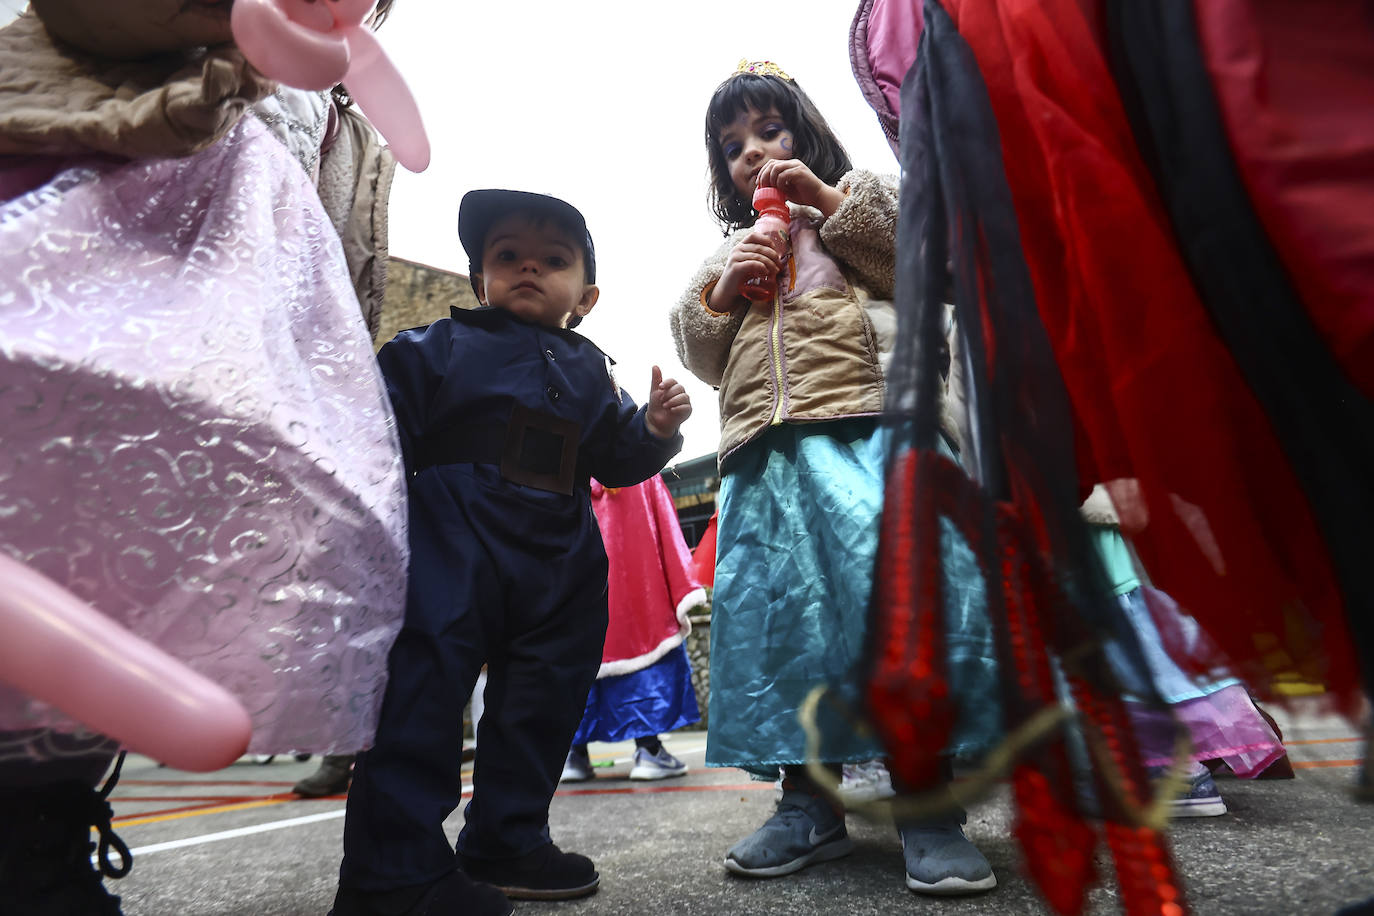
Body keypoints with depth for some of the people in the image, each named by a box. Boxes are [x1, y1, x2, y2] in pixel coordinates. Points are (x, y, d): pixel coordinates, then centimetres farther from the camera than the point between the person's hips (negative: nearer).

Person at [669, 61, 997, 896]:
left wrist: (830, 197, 2)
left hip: (867, 432, -4)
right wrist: (720, 293, 3)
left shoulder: (865, 211, 21)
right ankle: (811, 802, 12)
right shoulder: (732, 250, 30)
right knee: (775, 611, -1)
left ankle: (931, 808, -4)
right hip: (766, 455, 4)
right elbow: (705, 357, 22)